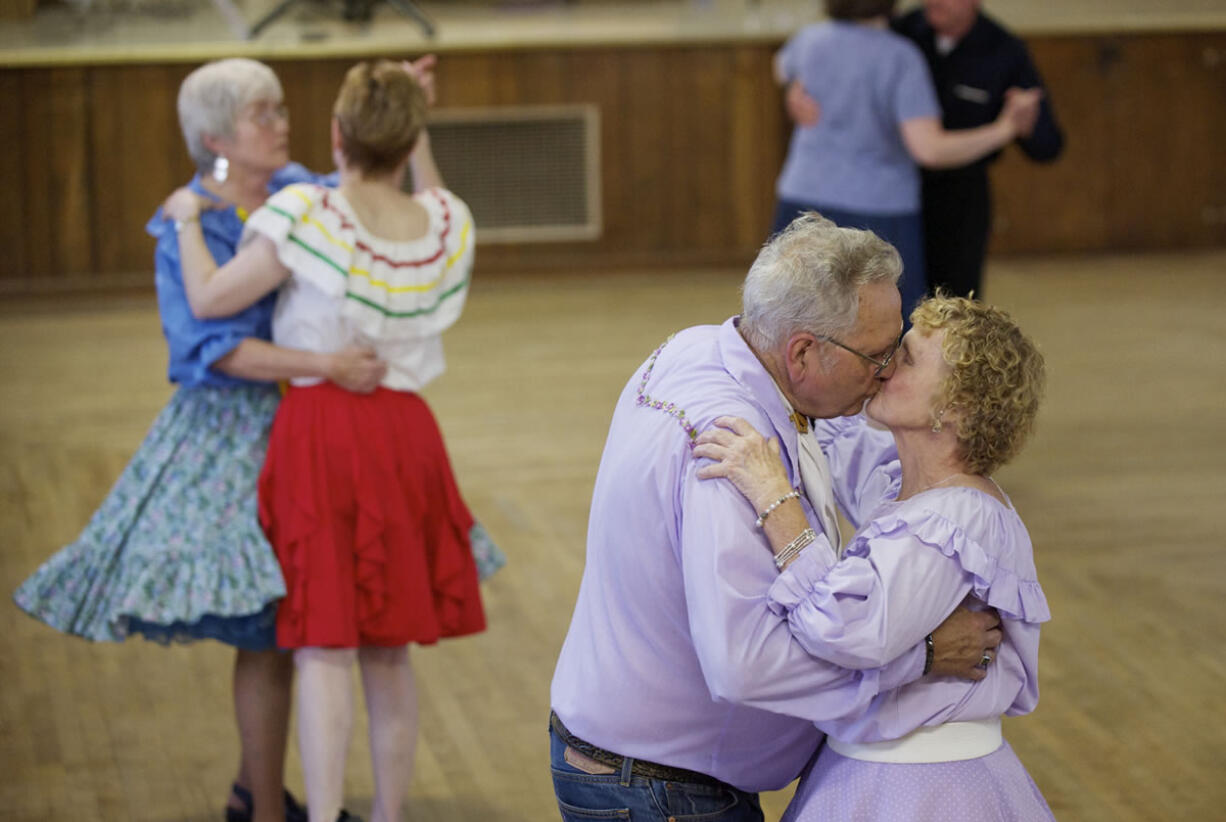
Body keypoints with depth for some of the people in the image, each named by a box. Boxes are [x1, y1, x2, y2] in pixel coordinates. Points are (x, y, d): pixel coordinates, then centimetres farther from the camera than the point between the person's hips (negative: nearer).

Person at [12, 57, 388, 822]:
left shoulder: (299, 193, 4)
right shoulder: (187, 229, -14)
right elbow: (216, 347, -24)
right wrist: (326, 366, -32)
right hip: (235, 436, -7)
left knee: (285, 623, 14)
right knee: (268, 630, -5)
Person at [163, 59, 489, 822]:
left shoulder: (304, 215, -14)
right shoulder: (450, 226, 1)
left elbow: (209, 298, -7)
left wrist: (187, 219, 8)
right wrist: (416, 134, 23)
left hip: (321, 430, -4)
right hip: (406, 434, 4)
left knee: (324, 648, -4)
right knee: (389, 653, 14)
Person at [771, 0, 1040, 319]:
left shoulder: (810, 39, 0)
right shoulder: (901, 57, -14)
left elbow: (783, 71, 26)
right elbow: (930, 149, -22)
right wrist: (1004, 130, -16)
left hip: (806, 201, 4)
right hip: (880, 213, -4)